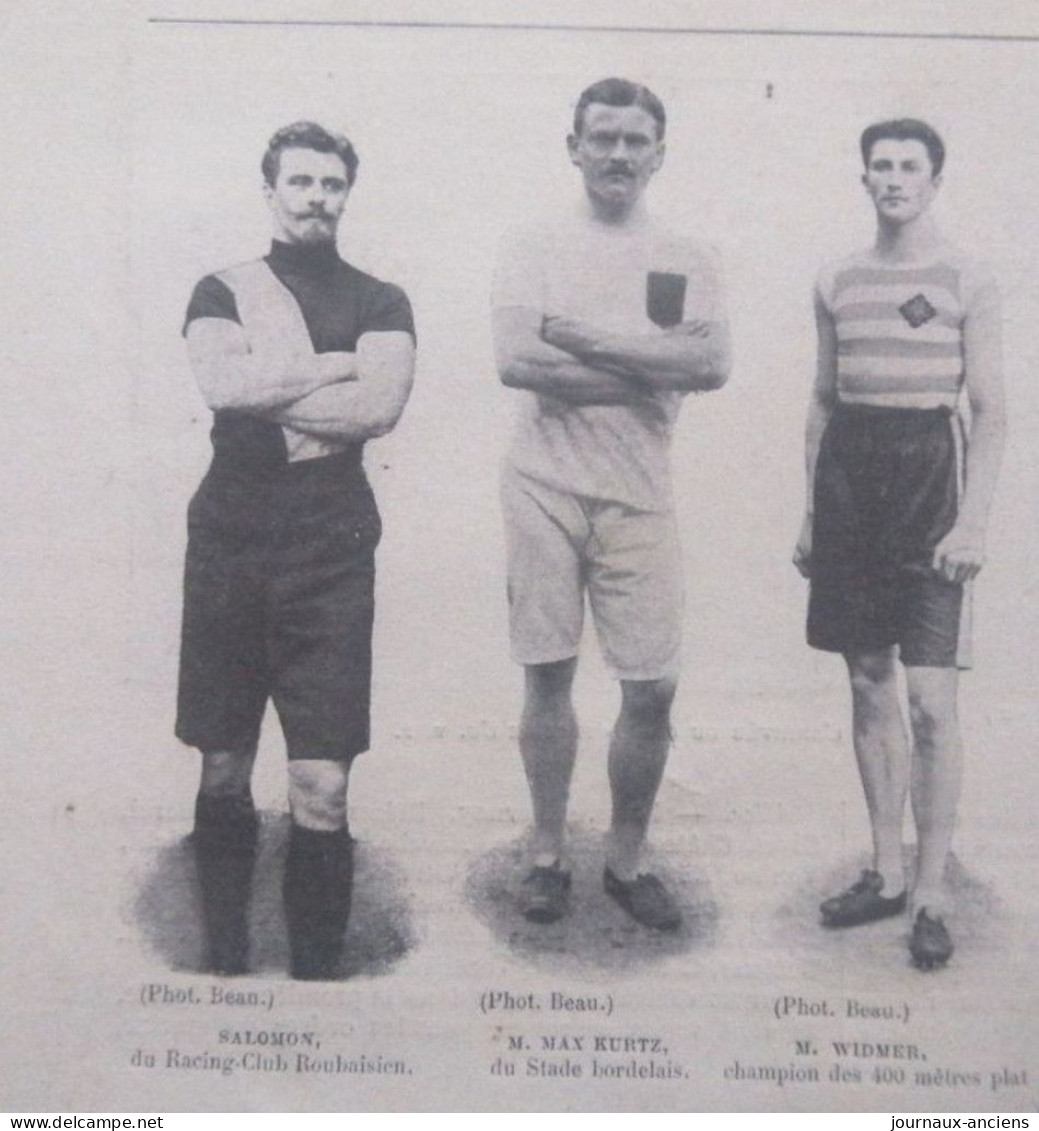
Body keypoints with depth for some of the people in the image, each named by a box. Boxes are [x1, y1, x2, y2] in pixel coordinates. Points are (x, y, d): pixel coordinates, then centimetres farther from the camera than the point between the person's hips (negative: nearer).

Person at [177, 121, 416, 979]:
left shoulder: (380, 302, 9)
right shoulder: (223, 290, 11)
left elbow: (382, 406, -10)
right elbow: (220, 382, -10)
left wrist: (263, 386, -6)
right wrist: (334, 366, -6)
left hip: (331, 555, -1)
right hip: (228, 546, 2)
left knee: (322, 789, -6)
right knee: (224, 772, 9)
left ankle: (317, 972, 9)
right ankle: (225, 959, 24)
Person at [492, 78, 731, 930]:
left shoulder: (686, 261, 9)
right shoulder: (534, 247, 5)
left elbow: (713, 364, -9)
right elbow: (516, 360, -12)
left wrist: (583, 335, -12)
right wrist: (655, 367, -11)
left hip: (639, 498, 1)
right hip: (545, 487, -1)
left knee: (653, 689, 0)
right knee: (548, 676, 6)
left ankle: (627, 861, 20)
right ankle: (548, 854, 22)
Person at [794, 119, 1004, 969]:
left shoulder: (968, 282, 0)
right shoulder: (838, 283, 12)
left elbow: (991, 412, -3)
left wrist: (973, 521, -13)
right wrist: (810, 515, 12)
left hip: (929, 471, -4)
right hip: (849, 472, 5)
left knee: (930, 698, -8)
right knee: (869, 685, 9)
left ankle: (931, 893, 4)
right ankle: (886, 873, 21)